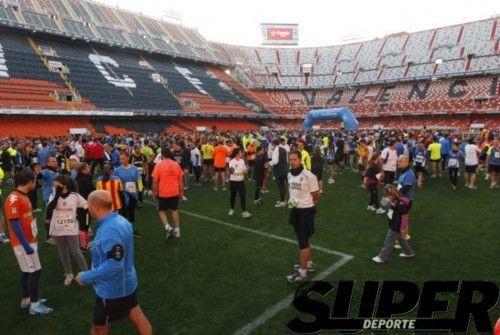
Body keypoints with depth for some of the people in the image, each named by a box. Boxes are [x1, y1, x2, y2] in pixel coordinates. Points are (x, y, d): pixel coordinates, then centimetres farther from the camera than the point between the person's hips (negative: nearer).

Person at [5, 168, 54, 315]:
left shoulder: (23, 197, 9)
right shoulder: (14, 199, -20)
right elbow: (15, 224, -23)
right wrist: (26, 245, -22)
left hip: (29, 241, 10)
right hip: (23, 243, -9)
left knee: (27, 272, 17)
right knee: (35, 272, -4)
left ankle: (26, 300, 30)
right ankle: (34, 305, 5)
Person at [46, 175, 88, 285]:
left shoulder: (75, 196, -8)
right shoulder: (53, 196, -4)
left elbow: (87, 207, 2)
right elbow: (49, 208, -23)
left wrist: (78, 214, -5)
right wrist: (58, 194, -24)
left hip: (72, 229, -3)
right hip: (57, 230, 3)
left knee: (76, 252, 1)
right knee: (63, 253, 14)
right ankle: (69, 274, 29)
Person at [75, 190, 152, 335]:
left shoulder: (109, 231, -32)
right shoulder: (120, 220, -1)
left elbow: (114, 265, -33)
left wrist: (86, 277, -23)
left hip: (113, 289, -8)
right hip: (127, 282, 9)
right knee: (136, 316, 23)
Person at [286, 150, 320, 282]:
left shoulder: (309, 176, -18)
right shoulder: (290, 174, 5)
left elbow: (316, 195, -10)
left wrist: (307, 205, -1)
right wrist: (291, 200, 2)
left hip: (306, 211, -7)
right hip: (295, 210, 7)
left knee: (303, 241, -3)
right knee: (303, 239, 18)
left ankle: (302, 272, 5)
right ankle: (309, 263, 35)